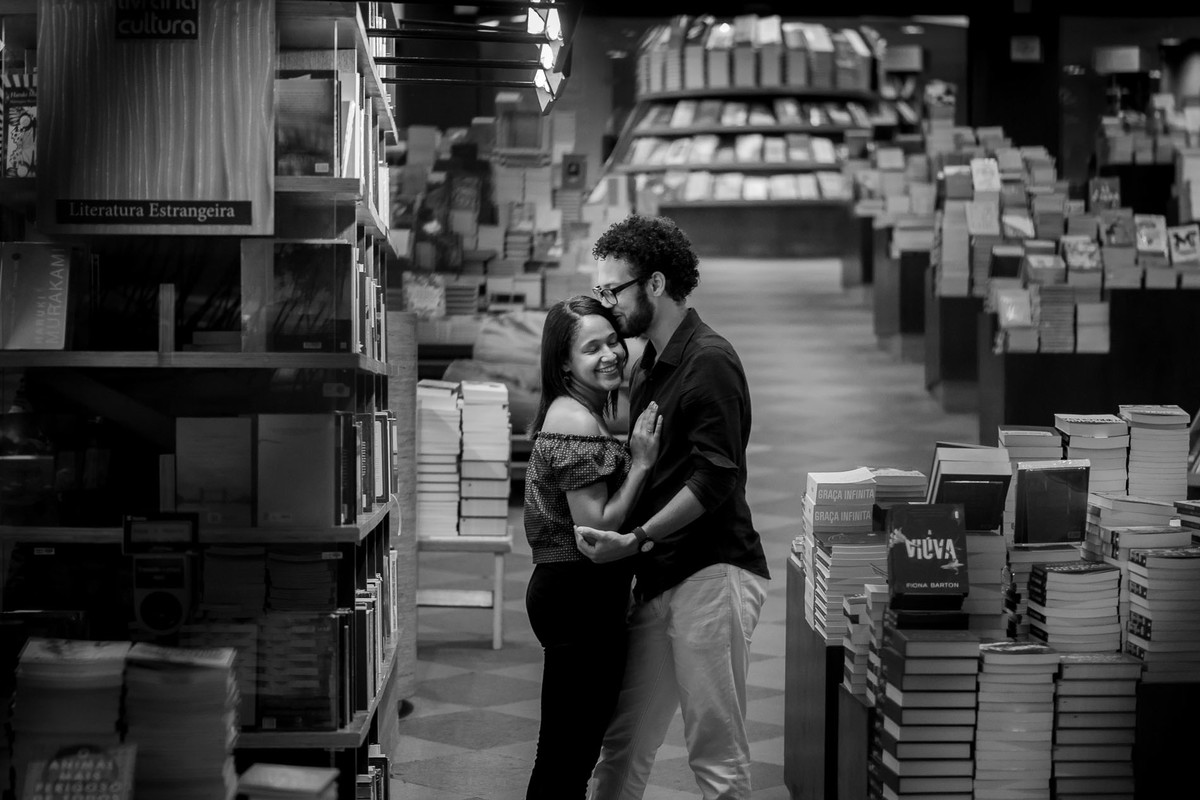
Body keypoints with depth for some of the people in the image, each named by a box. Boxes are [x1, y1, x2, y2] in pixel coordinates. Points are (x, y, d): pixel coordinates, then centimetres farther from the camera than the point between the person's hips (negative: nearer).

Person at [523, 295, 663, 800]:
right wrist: (641, 463, -17)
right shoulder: (577, 423, -17)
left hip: (566, 591, 10)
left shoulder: (577, 413, 13)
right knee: (567, 757, -5)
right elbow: (596, 529, -20)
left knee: (567, 753, 16)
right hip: (580, 599, -10)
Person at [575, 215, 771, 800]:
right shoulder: (648, 365, 19)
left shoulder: (709, 361, -10)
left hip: (711, 575, -9)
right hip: (658, 579, 9)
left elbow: (714, 476, -18)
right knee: (624, 746, 9)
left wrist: (637, 539, -21)